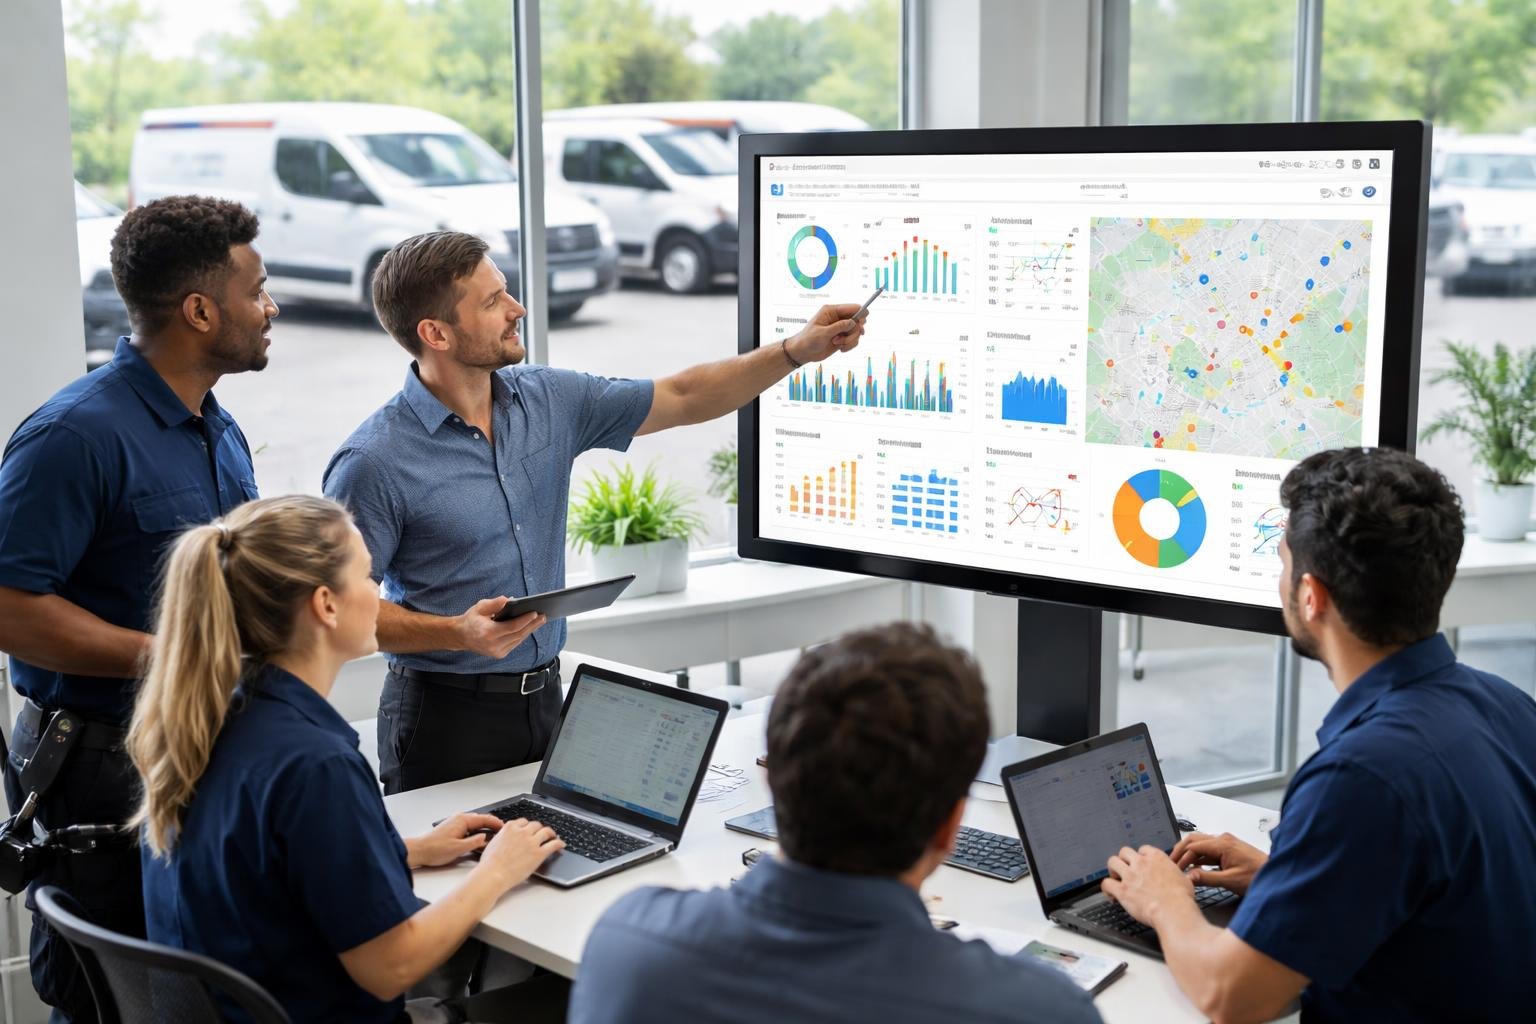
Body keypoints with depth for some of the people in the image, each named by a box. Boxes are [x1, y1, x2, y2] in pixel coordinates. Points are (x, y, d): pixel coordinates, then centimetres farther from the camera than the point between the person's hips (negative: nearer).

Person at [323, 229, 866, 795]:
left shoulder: (548, 399, 2)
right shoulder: (374, 462, -16)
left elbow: (681, 398, 10)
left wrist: (797, 350, 2)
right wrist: (458, 633, -26)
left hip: (545, 699, 5)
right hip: (446, 717, -5)